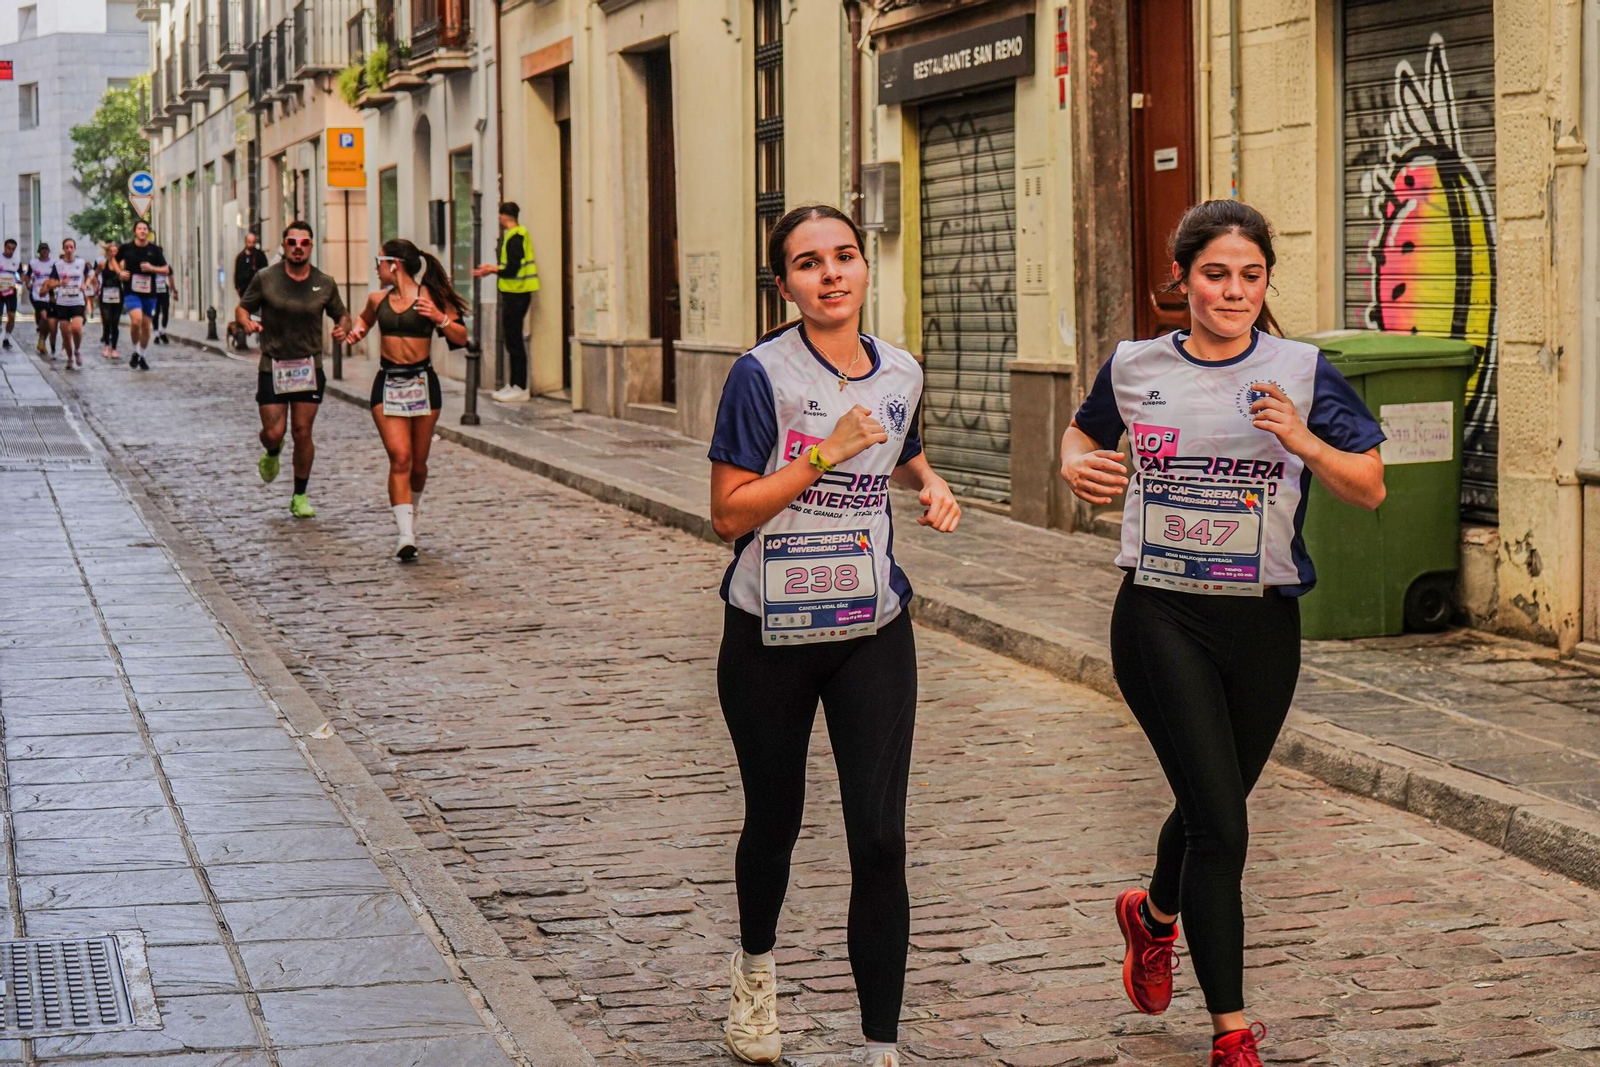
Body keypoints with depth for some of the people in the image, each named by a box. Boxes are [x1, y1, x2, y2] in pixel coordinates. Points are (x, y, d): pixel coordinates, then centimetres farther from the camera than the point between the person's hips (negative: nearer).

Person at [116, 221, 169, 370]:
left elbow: (166, 270, 3)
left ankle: (142, 356, 27)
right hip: (131, 292, -2)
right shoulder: (126, 248, -2)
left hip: (149, 293, 2)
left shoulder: (155, 250, 0)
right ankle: (135, 351, 0)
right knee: (136, 320, -22)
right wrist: (120, 272, -2)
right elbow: (115, 260, 17)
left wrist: (152, 268, -14)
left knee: (146, 325, 9)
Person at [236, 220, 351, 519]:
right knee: (273, 433, -4)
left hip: (309, 367, 1)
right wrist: (246, 322, -18)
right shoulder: (265, 279, -3)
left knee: (302, 433, 1)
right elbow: (241, 308, 6)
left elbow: (342, 315, 15)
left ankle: (300, 497, 15)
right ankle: (272, 453, 36)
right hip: (272, 367, -1)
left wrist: (342, 328, -8)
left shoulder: (324, 284, 2)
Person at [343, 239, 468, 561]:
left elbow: (461, 339, -2)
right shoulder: (378, 299, 7)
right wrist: (356, 331, 8)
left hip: (422, 382, -1)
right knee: (400, 458, -13)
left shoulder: (431, 298, -4)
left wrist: (440, 319, -18)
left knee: (418, 463, 10)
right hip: (387, 383, 1)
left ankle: (411, 512, 40)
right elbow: (365, 318, 30)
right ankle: (406, 535, -19)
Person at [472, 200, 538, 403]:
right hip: (514, 293, 10)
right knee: (512, 339, 13)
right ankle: (513, 385, 18)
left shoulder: (514, 238, -16)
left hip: (516, 294, -10)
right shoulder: (517, 235, 14)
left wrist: (493, 270, -8)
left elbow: (512, 270, -21)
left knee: (514, 340, -7)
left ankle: (520, 388, -6)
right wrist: (493, 268, 15)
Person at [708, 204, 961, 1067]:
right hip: (771, 635, -2)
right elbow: (729, 515, -14)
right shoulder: (764, 374, -11)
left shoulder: (900, 373, 3)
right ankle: (755, 968, 46)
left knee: (879, 839, -6)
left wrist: (932, 484, 5)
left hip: (873, 633, 2)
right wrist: (825, 453, -19)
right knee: (774, 820, 16)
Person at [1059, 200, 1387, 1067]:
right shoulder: (1136, 367, 2)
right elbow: (1084, 432, 23)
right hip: (1162, 615, -2)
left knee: (1213, 806, 18)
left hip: (1262, 621, 2)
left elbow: (1370, 489, -2)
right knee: (1219, 822, -10)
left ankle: (1154, 916, 52)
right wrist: (1077, 467, 0)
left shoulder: (1300, 371, -1)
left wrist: (1303, 443, -20)